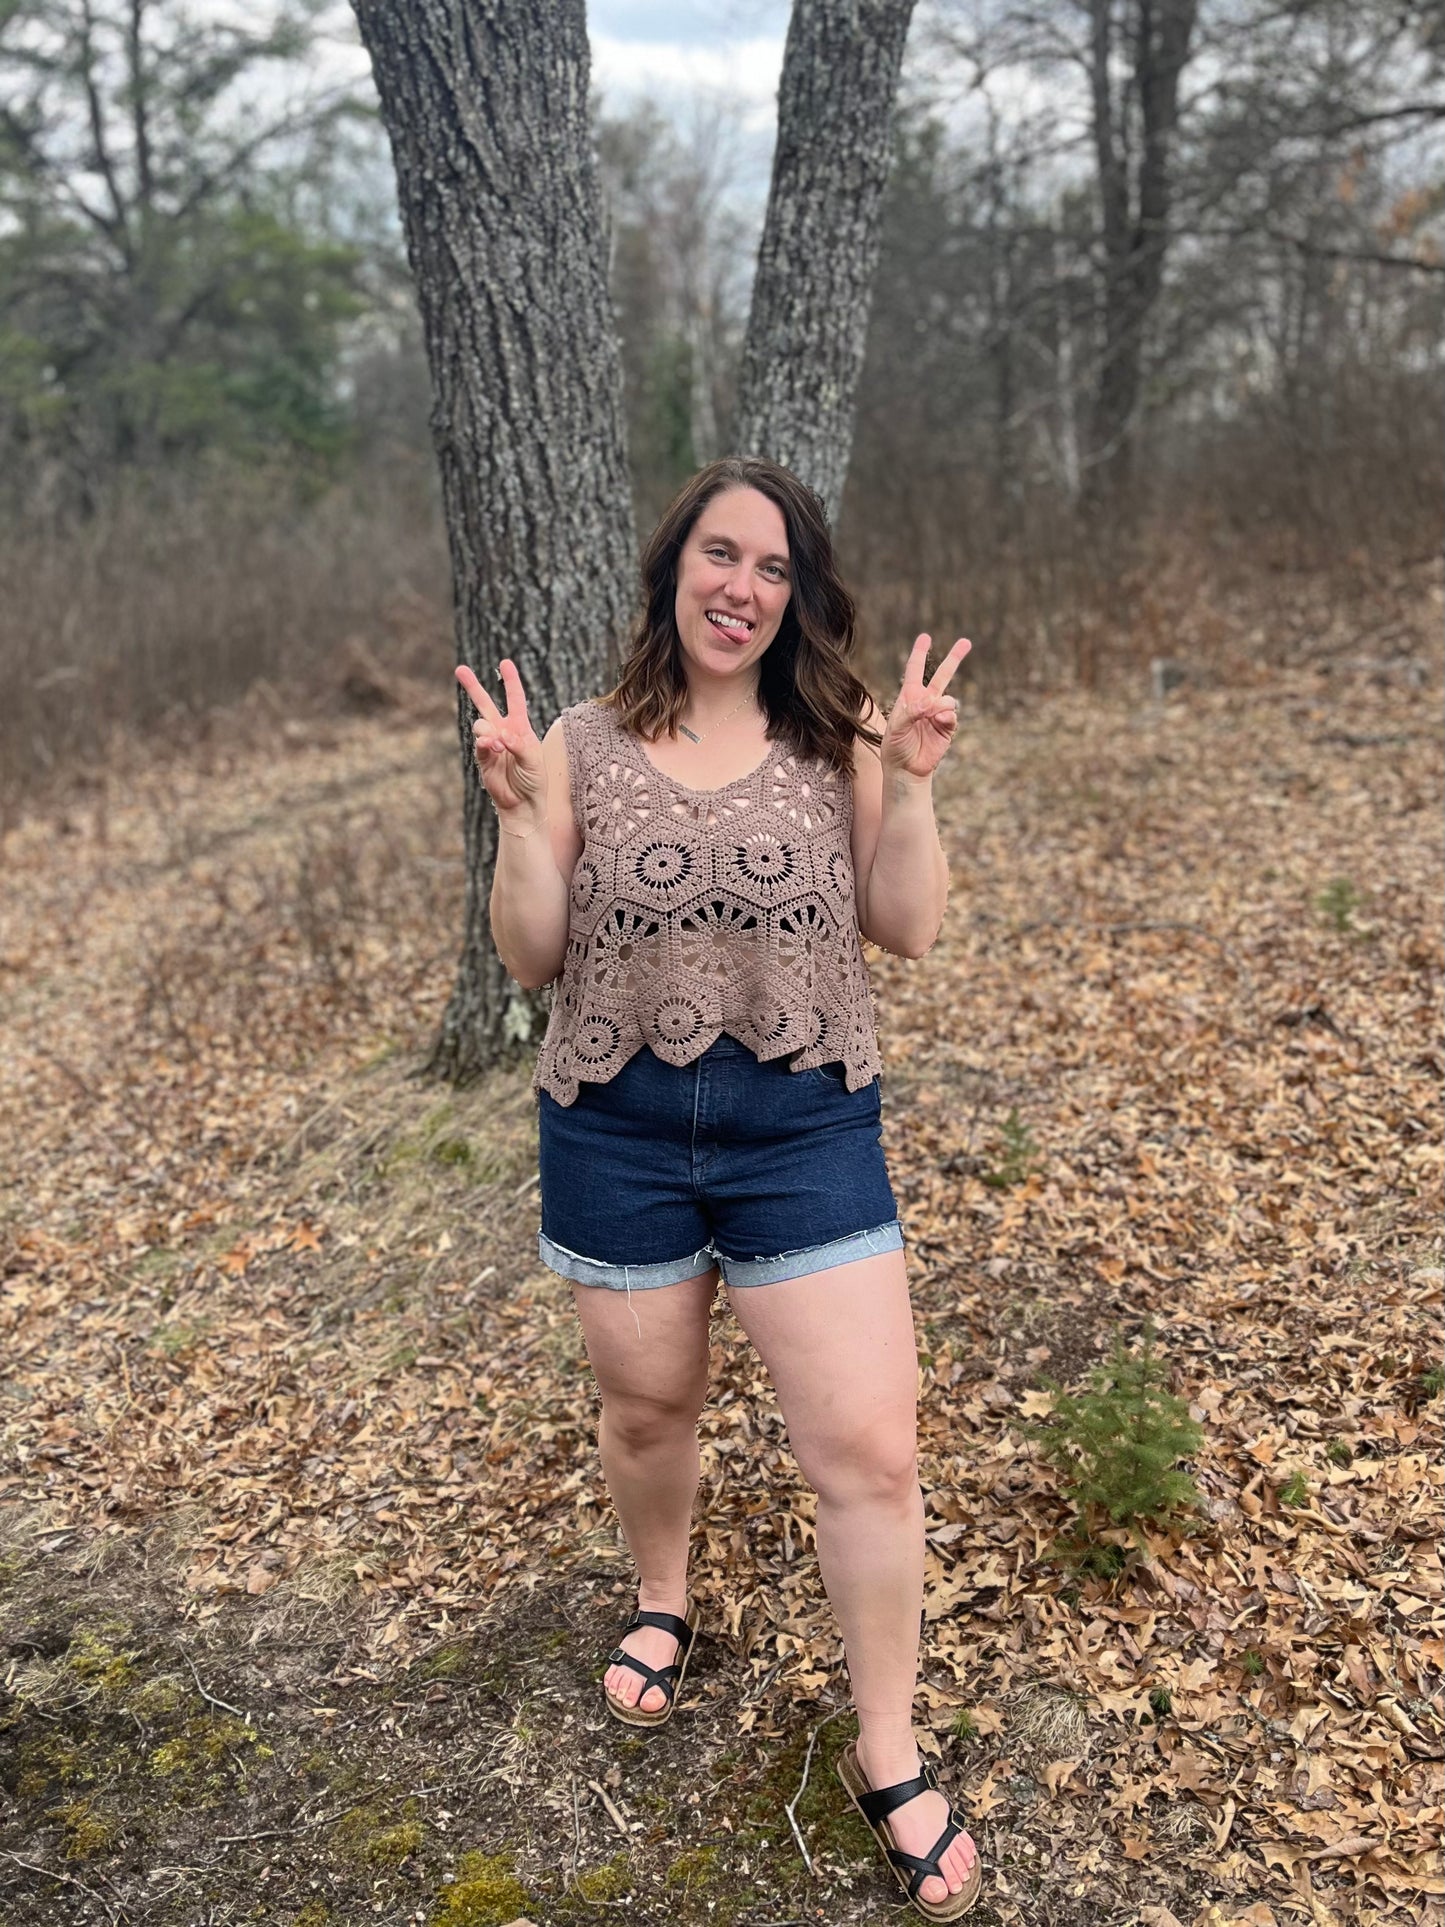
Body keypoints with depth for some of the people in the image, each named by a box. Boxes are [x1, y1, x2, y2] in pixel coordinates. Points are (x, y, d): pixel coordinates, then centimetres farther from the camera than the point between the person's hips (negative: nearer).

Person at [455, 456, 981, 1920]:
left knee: (868, 1452, -1)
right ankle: (662, 1604, 51)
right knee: (644, 1408, 19)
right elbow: (532, 959, -2)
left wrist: (907, 786, -15)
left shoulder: (835, 743, -1)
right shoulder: (583, 748, -1)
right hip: (616, 1134, 1)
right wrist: (520, 814, -17)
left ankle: (888, 1764, 19)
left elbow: (906, 932, -3)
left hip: (807, 1132, 0)